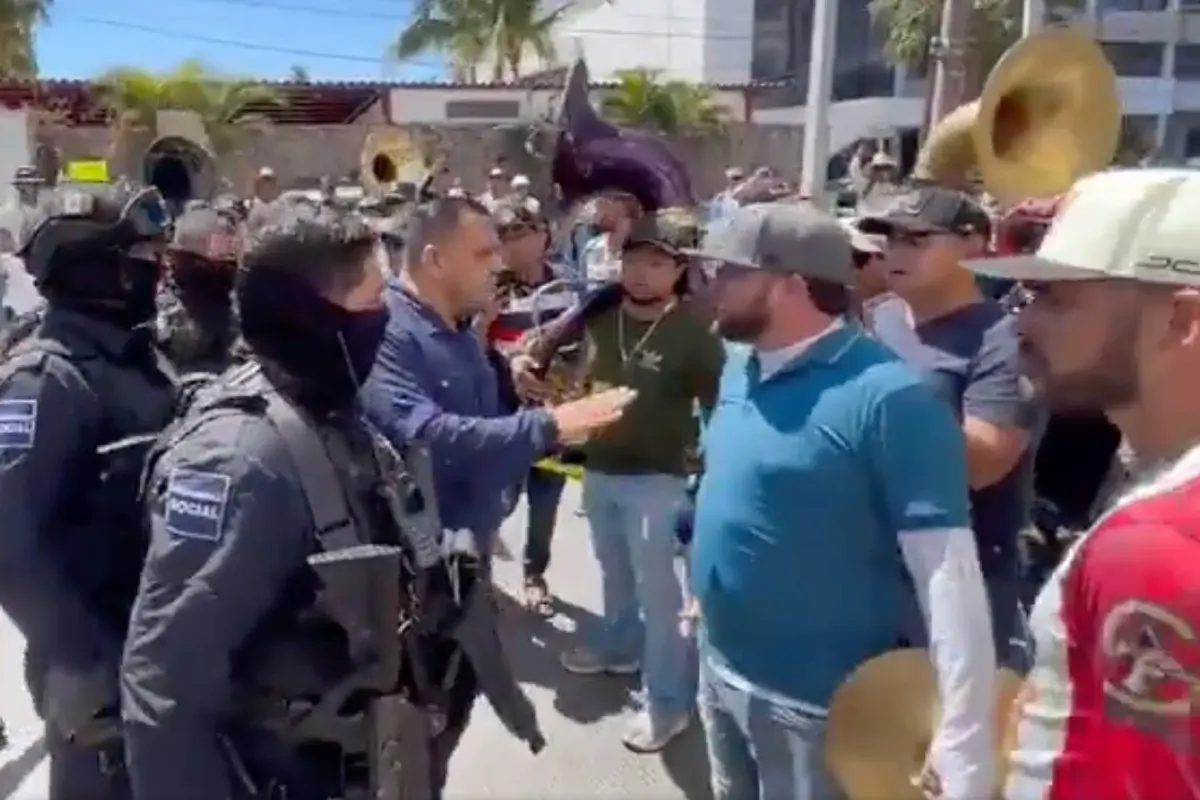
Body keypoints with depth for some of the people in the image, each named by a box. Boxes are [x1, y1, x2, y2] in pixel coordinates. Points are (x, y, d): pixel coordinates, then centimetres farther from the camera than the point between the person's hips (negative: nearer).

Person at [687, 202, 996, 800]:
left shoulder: (886, 397, -24)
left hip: (817, 702, -7)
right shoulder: (737, 367, 0)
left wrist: (965, 750, -29)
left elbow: (948, 571, -27)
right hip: (718, 669, 7)